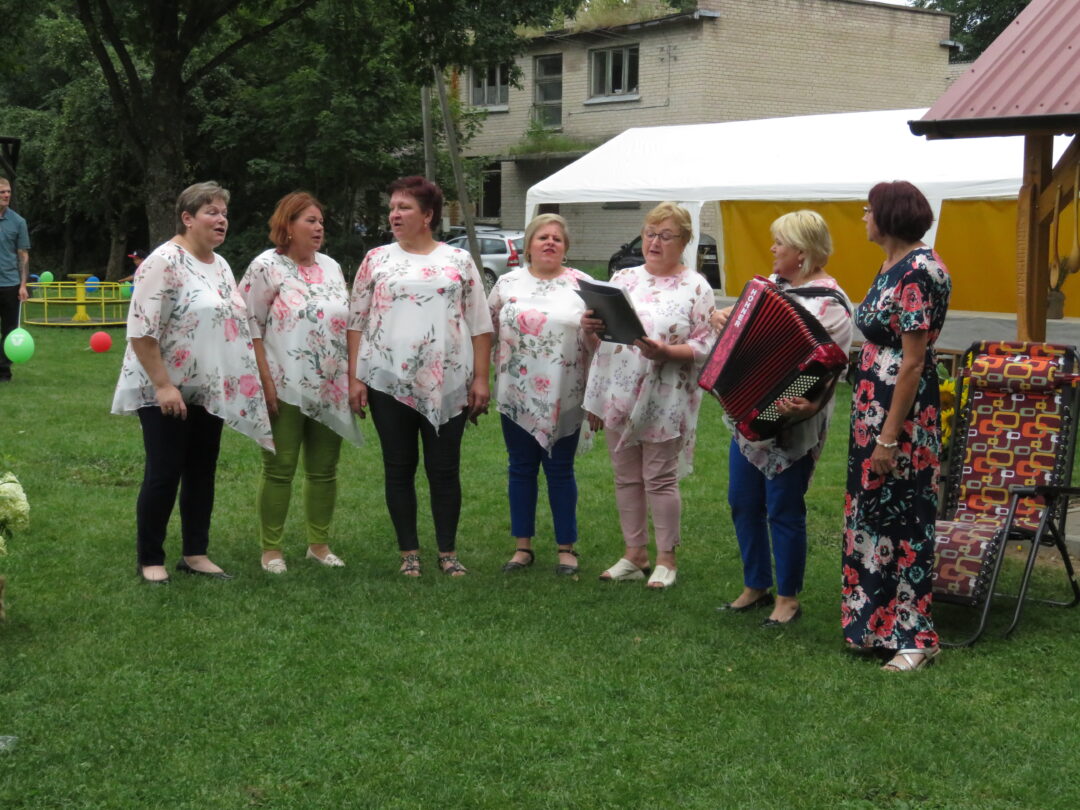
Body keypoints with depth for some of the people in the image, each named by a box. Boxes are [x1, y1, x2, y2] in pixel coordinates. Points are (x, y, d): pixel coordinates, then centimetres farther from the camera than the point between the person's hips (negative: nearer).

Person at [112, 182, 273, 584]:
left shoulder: (220, 265, 11)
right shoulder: (165, 261, -15)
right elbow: (141, 330, -19)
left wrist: (245, 383, 15)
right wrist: (163, 385, -23)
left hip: (208, 391, 8)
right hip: (166, 392, -8)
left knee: (202, 473, 11)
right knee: (164, 475, -2)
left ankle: (195, 554, 21)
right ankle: (149, 559, 10)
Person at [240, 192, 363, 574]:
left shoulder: (331, 268, 14)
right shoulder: (266, 267, -4)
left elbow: (347, 325, 18)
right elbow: (250, 326, -8)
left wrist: (353, 378, 12)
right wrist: (265, 380, -15)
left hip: (330, 390, 5)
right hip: (285, 389, -5)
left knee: (324, 470, 9)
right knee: (279, 469, 0)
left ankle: (319, 543, 21)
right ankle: (270, 549, 9)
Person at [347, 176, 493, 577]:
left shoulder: (458, 261, 7)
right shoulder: (377, 259, 7)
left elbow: (480, 325, 6)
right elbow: (357, 322, 6)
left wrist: (481, 378, -1)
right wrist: (354, 377, -2)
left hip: (447, 385, 0)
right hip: (388, 381, 1)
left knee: (445, 469, 3)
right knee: (399, 469, 6)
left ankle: (448, 551, 13)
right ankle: (408, 553, 15)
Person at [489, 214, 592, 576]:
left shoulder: (581, 284, 2)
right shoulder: (508, 283, 5)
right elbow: (487, 330, 11)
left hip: (564, 398, -1)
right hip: (517, 395, 2)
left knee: (560, 471, 5)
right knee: (521, 469, 8)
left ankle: (567, 547, 15)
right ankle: (523, 546, 18)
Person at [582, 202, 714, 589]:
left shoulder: (696, 288, -3)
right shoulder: (623, 279, 11)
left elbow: (703, 348, -9)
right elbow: (601, 337, 15)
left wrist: (665, 352, -23)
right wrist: (591, 327, -5)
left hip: (664, 400, -5)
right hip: (619, 394, 5)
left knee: (660, 478, 1)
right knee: (626, 477, 11)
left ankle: (666, 559, 14)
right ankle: (634, 554, 22)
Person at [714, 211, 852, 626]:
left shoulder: (829, 304, -17)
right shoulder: (774, 282, 9)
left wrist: (807, 406, -40)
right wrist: (723, 316, 7)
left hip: (789, 428, -8)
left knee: (783, 510, 2)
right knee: (743, 502, 14)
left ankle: (788, 599, 18)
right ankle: (755, 587, 29)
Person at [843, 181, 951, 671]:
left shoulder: (918, 272, -18)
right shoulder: (893, 267, 11)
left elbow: (913, 361, -21)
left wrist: (890, 436, -21)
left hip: (902, 416, -10)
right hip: (873, 409, 10)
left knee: (900, 518, -2)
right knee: (873, 513, 14)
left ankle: (914, 636, 7)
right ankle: (877, 626, 24)